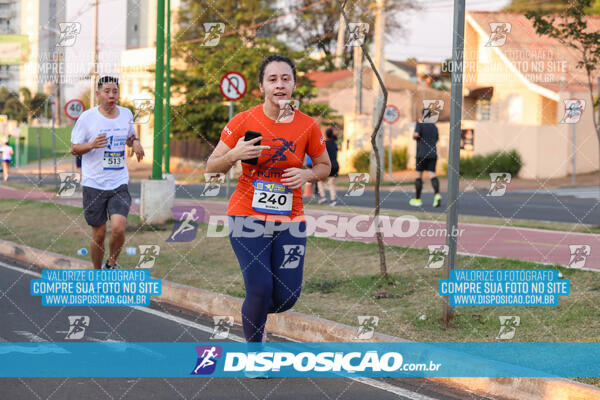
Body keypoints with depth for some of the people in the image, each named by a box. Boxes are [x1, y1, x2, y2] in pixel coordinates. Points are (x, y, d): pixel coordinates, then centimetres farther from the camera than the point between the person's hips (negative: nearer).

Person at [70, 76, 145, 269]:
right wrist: (92, 145, -21)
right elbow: (74, 149, -2)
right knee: (99, 234, 3)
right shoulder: (87, 117, -6)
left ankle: (111, 265, 12)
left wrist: (135, 142, 0)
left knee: (118, 228, -15)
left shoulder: (126, 114, 6)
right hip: (93, 184, -2)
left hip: (119, 184, 2)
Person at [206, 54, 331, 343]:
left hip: (290, 219, 2)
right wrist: (234, 155, -21)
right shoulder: (243, 122, -6)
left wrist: (307, 175, -9)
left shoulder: (308, 126, -2)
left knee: (287, 297, -1)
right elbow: (212, 167, 0)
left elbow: (324, 166, 13)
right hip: (248, 216, -2)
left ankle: (255, 316, 35)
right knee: (260, 288, -15)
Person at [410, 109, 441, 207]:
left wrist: (414, 136, 2)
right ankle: (437, 194, -29)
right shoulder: (434, 126, 14)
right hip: (433, 153, 4)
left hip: (422, 154, -4)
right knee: (432, 174, -4)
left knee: (419, 174, 7)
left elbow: (416, 135, -19)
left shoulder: (420, 124, -3)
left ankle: (417, 199, 13)